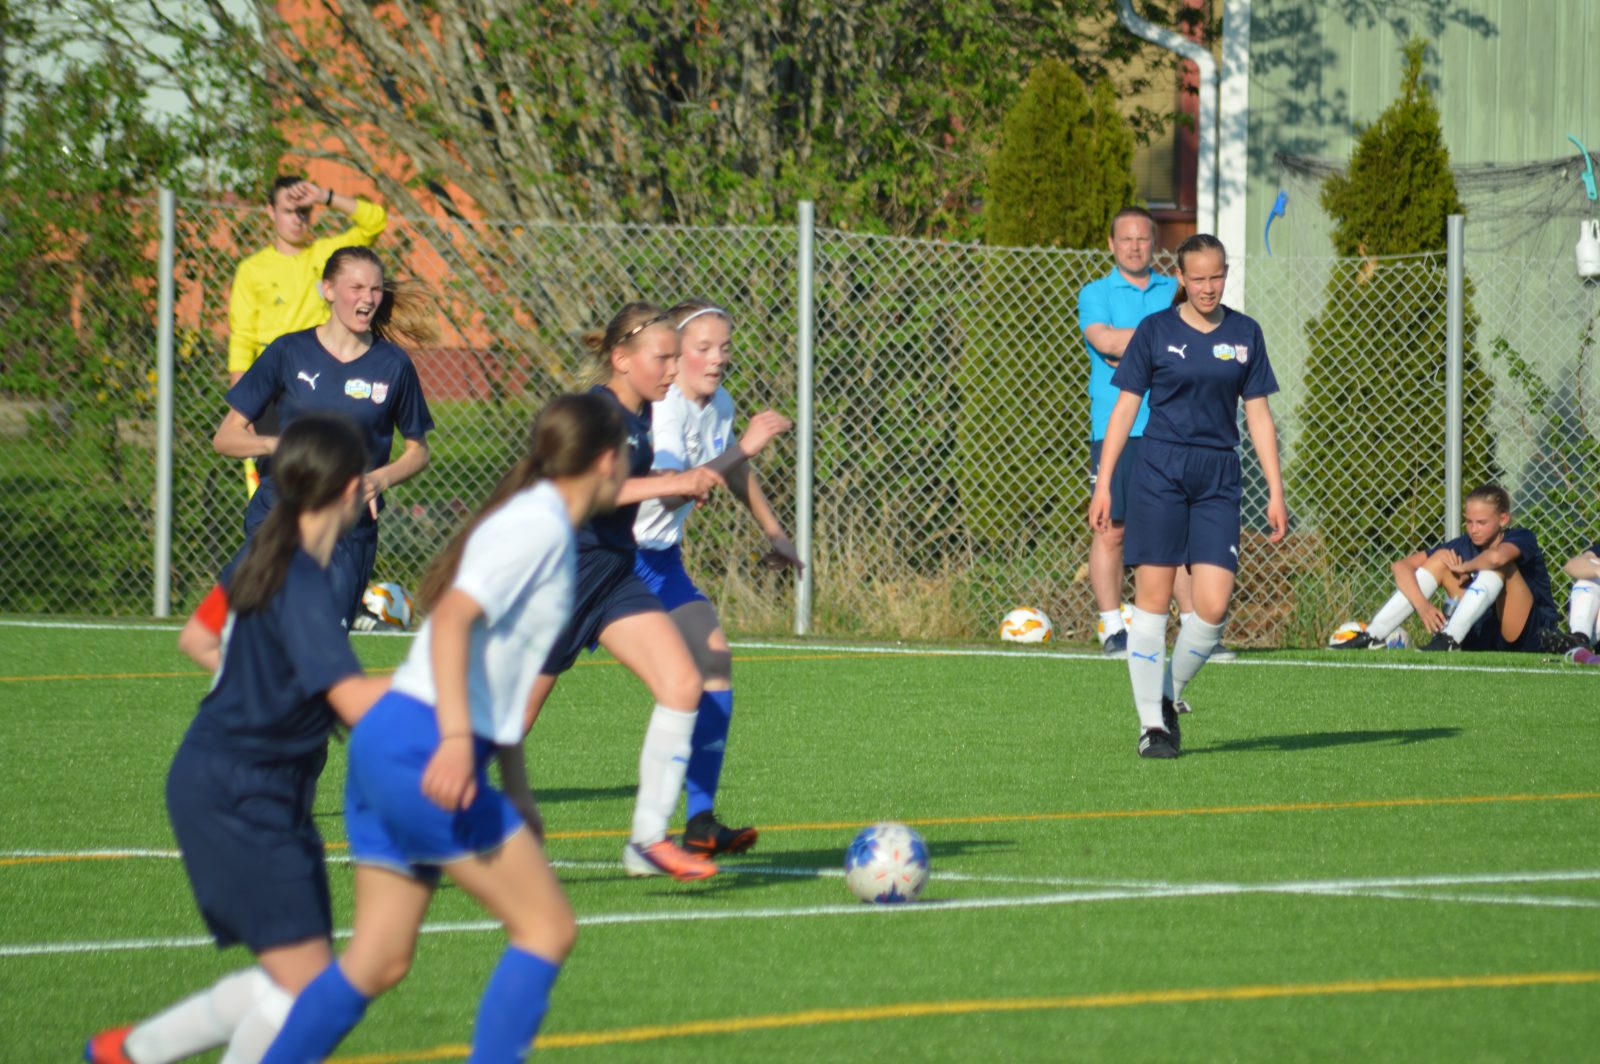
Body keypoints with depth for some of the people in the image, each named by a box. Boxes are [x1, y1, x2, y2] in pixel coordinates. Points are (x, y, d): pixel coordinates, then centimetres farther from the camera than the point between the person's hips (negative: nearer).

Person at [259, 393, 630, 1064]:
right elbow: (453, 617, -22)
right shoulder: (539, 525, -9)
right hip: (421, 748, -10)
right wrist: (456, 739, -32)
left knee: (379, 963, 9)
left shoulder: (540, 523, 20)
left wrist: (516, 801, 27)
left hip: (389, 744, 10)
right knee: (548, 928, -5)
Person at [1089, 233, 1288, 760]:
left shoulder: (1245, 334, 9)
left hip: (1218, 478, 2)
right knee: (1152, 597, -5)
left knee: (1213, 605, -8)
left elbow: (1258, 414, 12)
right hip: (1158, 472, -2)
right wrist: (1103, 483, -1)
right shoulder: (1156, 330, 2)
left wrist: (1275, 491, 7)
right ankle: (1151, 723, 1)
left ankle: (1171, 695, 16)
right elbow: (1125, 406, 4)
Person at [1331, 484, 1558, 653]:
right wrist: (1422, 604, -23)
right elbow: (1401, 566, -5)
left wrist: (1465, 568, -19)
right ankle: (1373, 636, -13)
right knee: (1441, 558, -4)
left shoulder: (1522, 539, -12)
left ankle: (1450, 639, -37)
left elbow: (1497, 557, -39)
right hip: (1484, 638, 5)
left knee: (1500, 564, -26)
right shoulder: (1464, 545, 2)